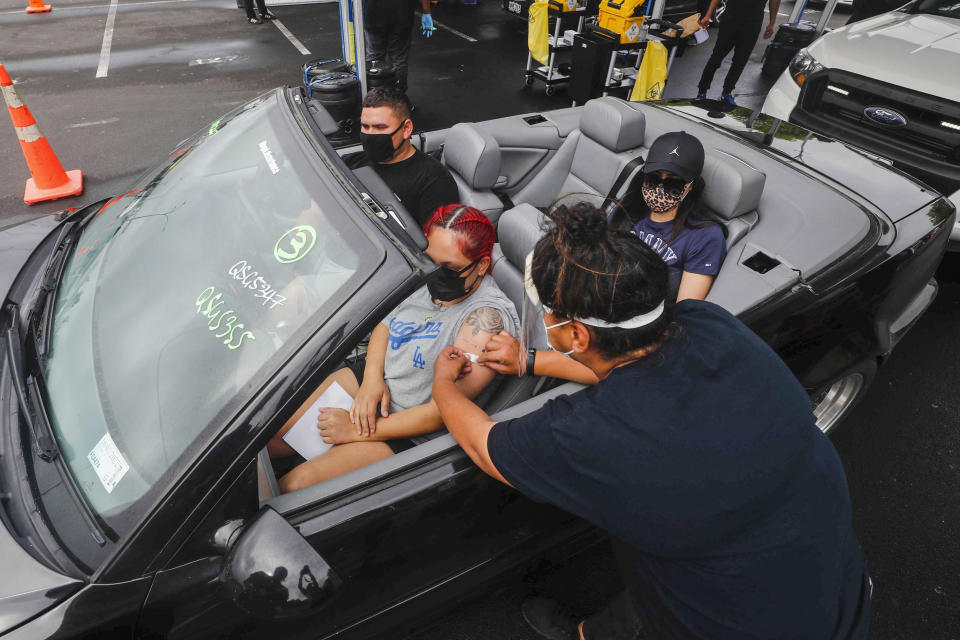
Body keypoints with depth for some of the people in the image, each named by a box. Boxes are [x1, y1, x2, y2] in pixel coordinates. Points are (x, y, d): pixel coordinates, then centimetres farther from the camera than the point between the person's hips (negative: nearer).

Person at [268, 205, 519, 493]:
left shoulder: (487, 316, -25)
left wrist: (356, 430, -19)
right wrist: (372, 378, -10)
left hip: (406, 433, -6)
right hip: (370, 377, 7)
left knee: (294, 486, -14)